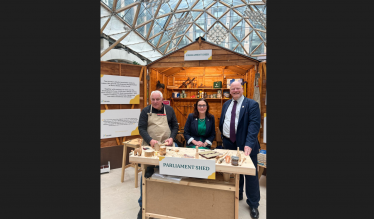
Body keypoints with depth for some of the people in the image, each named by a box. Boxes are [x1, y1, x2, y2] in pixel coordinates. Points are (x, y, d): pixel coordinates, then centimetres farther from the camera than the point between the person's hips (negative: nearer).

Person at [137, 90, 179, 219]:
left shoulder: (169, 110, 6)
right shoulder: (146, 111, 2)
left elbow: (175, 126, 10)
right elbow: (141, 128, -3)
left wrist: (171, 138, -7)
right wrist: (150, 140, -18)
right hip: (149, 146, -1)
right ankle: (143, 205, 17)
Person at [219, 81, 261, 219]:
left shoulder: (252, 104, -7)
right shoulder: (226, 104, 11)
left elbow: (254, 125, -17)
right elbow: (221, 122, 19)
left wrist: (249, 144, -27)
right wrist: (223, 137, 12)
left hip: (246, 146, -4)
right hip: (229, 144, 5)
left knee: (251, 175, 5)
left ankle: (253, 204, 23)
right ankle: (237, 195, 38)